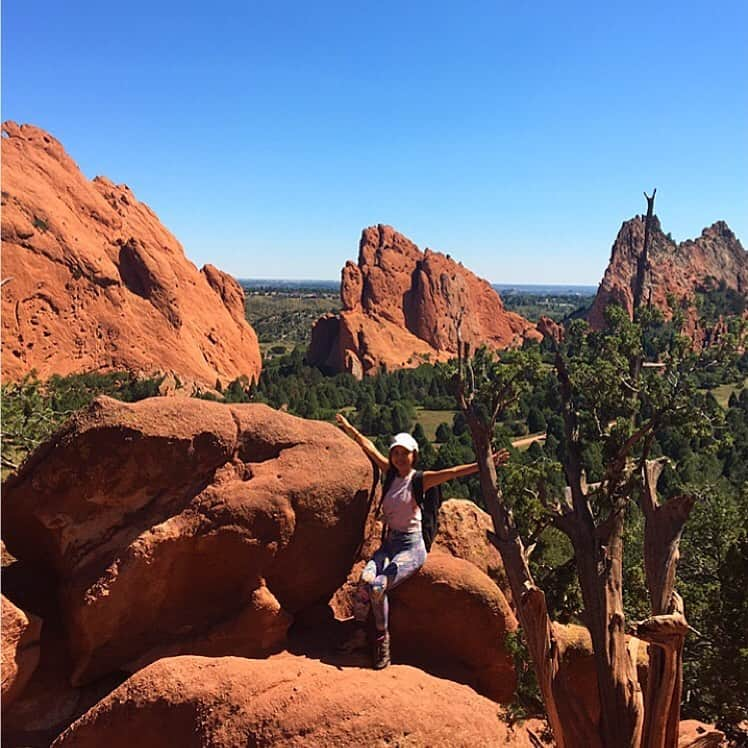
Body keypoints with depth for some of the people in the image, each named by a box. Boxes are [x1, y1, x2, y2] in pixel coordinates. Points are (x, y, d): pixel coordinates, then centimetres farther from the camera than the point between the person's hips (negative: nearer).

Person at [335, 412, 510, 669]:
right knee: (365, 579, -21)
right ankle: (359, 633, -6)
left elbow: (453, 472, -20)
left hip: (411, 546, -5)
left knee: (378, 586, -23)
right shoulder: (391, 474, 7)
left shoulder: (420, 479, -7)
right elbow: (369, 447, 18)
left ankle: (382, 642, -6)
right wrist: (348, 428, 31)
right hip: (389, 543, 5)